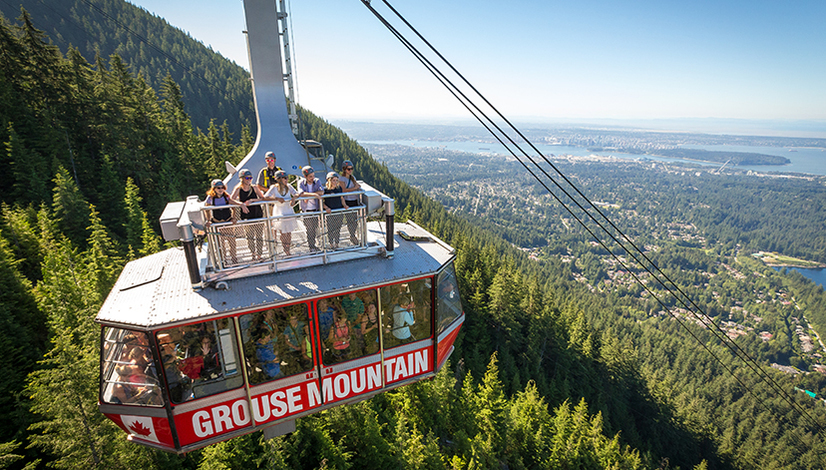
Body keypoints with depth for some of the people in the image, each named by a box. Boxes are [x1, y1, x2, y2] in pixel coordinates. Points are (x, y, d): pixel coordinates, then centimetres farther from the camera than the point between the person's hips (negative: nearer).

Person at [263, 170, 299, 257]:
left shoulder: (288, 187, 1)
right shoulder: (274, 188, -11)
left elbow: (297, 194, -2)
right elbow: (265, 197, -17)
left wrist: (294, 198, -23)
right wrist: (277, 198, -27)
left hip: (289, 212, 4)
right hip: (279, 214, -4)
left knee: (289, 232, 7)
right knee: (283, 233, 0)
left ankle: (288, 250, 20)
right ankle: (286, 252, 12)